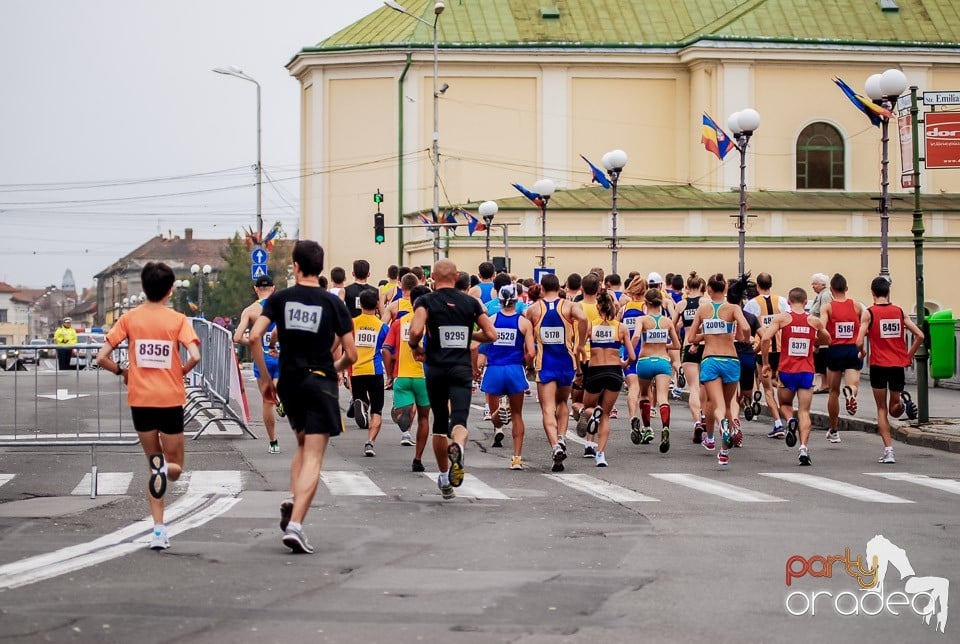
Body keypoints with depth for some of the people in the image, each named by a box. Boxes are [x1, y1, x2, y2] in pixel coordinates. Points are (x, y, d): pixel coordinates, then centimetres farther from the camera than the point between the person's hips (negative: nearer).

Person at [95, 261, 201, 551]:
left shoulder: (130, 318, 1)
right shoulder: (178, 320, -3)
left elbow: (102, 357, -4)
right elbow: (194, 356, -17)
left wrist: (122, 372, 14)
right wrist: (181, 372, 3)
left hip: (140, 400, 2)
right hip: (171, 400, -2)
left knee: (154, 466, 16)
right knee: (174, 467, 12)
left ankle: (159, 530, 3)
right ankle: (165, 468, -27)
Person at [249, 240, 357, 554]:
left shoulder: (279, 299, 2)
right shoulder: (333, 303, -2)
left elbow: (254, 337, -8)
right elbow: (350, 354, -2)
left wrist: (265, 377, 3)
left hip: (289, 381, 3)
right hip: (321, 381, -3)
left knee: (303, 444, 25)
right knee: (313, 457, -4)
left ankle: (292, 500, 4)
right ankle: (295, 524, -15)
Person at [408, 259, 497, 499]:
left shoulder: (425, 301, 0)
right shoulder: (471, 303, 8)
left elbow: (416, 331, -17)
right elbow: (491, 335, 9)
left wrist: (415, 347, 4)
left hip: (436, 369, 0)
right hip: (462, 369, 0)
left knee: (440, 424, 14)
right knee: (459, 419, -11)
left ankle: (444, 479, 23)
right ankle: (457, 447, -47)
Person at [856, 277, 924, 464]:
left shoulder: (868, 313, -5)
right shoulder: (900, 312, 5)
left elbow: (859, 342, -12)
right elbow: (919, 336, 1)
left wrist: (862, 352, 9)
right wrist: (909, 356, 12)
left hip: (878, 365, -3)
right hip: (898, 365, 3)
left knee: (882, 410, 7)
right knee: (894, 411, 21)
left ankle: (888, 450, -1)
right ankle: (902, 399, -10)